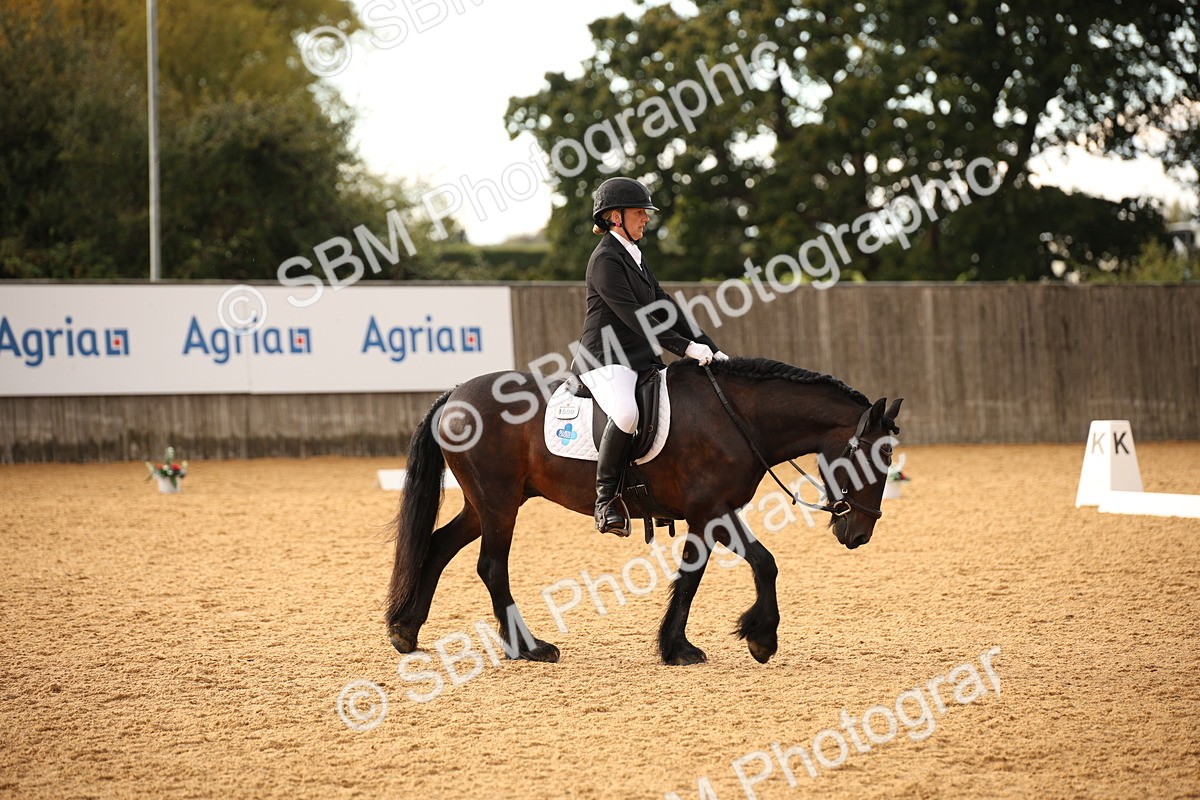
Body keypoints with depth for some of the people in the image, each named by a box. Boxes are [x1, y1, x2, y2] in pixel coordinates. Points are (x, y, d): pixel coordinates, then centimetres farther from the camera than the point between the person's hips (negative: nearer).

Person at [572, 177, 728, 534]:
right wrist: (685, 347, -24)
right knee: (626, 414, -37)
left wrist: (710, 348, 9)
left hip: (641, 358, 10)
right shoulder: (606, 259, -10)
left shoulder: (634, 257, 19)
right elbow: (633, 316, -19)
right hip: (605, 359, -10)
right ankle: (606, 500, -26)